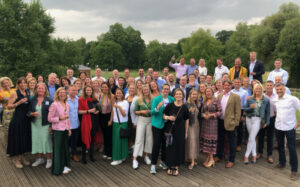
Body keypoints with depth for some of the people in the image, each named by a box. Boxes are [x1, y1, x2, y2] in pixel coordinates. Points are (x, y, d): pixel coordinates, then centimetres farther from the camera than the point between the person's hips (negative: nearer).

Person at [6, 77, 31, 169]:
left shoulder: (27, 93, 11)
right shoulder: (15, 94, -6)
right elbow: (9, 106, -11)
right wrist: (19, 102, -22)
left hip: (26, 119, 6)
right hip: (17, 119, -6)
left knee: (24, 138, 12)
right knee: (17, 138, 0)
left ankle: (22, 156, 25)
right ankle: (16, 158, 13)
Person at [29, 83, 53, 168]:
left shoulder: (49, 100, -3)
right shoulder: (33, 100, 8)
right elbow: (29, 111, 9)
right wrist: (33, 113, -14)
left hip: (45, 124, -3)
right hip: (35, 124, 4)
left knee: (46, 141, -3)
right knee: (37, 140, 7)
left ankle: (49, 159, 11)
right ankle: (40, 158, 23)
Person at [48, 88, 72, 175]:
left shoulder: (67, 104, 9)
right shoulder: (54, 104, -11)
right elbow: (49, 119, -9)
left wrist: (69, 128, 15)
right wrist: (59, 118, -19)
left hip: (65, 129, 6)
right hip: (57, 130, -6)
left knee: (65, 147, 12)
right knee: (58, 148, 1)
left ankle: (65, 165, 25)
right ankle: (58, 168, 12)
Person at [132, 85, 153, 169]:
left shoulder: (152, 100, 3)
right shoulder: (139, 100, 0)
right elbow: (135, 111, 2)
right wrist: (142, 111, -14)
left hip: (150, 120, 2)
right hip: (141, 120, -2)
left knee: (149, 138, 8)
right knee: (139, 139, -5)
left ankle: (146, 156, 26)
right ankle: (135, 159, -3)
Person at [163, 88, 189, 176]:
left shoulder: (184, 107, -3)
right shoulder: (170, 105, -5)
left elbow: (186, 120, 3)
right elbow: (164, 115, 3)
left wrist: (186, 132, 4)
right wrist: (168, 117, -19)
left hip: (180, 131, 0)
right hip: (170, 130, 0)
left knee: (179, 148, 5)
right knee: (170, 147, 3)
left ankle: (176, 167, 18)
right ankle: (170, 166, 17)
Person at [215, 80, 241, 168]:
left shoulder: (235, 97, -5)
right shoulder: (219, 96, 9)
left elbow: (238, 111, -7)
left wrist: (235, 122, -12)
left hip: (229, 122, -5)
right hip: (220, 121, 5)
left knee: (231, 142, 5)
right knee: (220, 140, 16)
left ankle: (231, 160, 16)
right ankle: (219, 156, 33)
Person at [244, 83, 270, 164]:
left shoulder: (266, 100, 3)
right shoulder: (250, 99, 6)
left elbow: (267, 112, 6)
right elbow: (245, 109, 6)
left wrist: (267, 122, 3)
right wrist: (250, 107, -14)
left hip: (258, 119, -2)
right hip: (249, 119, 2)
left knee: (251, 138, -8)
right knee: (252, 138, 8)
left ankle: (246, 156, 2)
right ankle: (254, 155, 20)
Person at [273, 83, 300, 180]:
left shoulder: (292, 99, -12)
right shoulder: (275, 100, 4)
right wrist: (278, 118, 10)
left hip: (290, 128, -5)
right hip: (278, 127, 5)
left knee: (292, 149, -1)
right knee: (280, 146, 18)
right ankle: (282, 163, 38)